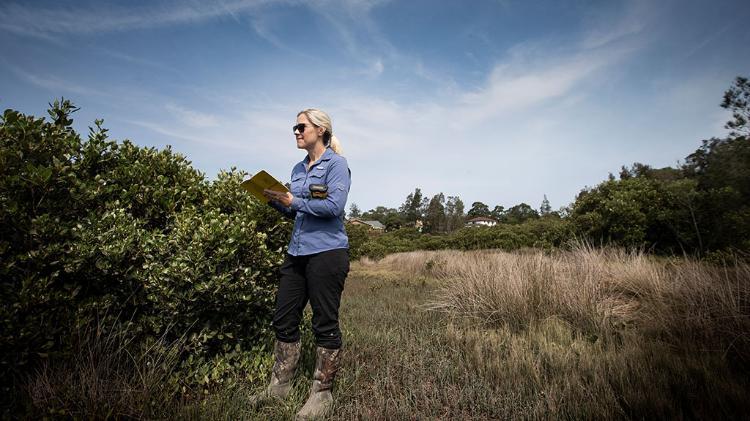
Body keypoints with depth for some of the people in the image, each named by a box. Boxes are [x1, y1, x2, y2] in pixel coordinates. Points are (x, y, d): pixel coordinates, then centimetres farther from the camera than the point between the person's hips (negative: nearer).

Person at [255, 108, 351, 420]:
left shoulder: (336, 163, -5)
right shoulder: (298, 169, 16)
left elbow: (334, 207, -17)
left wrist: (293, 201, -15)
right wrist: (276, 201, 3)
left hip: (327, 253, -8)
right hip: (296, 253, 8)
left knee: (325, 324, 3)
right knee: (284, 319, 11)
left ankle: (322, 394, 18)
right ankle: (279, 385, 28)